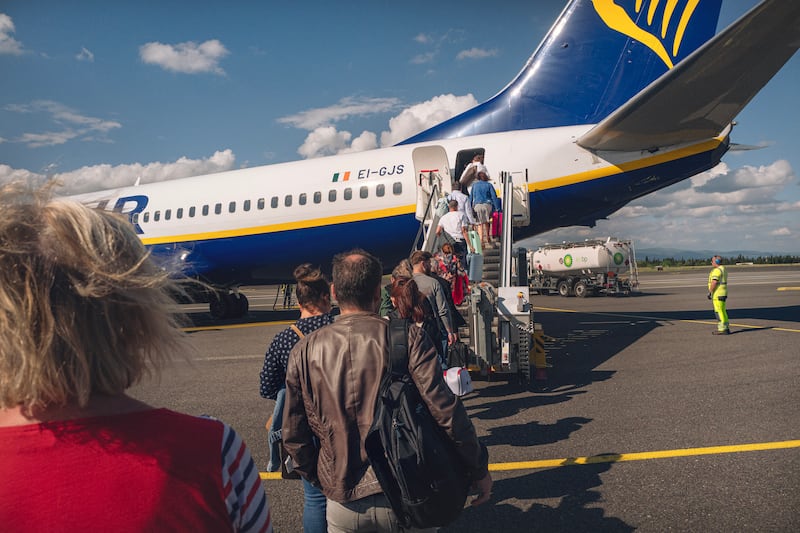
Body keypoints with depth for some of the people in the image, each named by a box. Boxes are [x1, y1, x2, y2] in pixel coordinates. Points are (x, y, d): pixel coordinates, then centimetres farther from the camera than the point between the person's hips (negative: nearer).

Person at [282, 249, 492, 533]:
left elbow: (293, 435, 1)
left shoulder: (305, 352, -4)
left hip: (343, 506, 1)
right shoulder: (407, 337, -12)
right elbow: (447, 412, -16)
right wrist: (479, 470, -3)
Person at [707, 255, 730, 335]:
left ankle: (722, 329, -4)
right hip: (723, 293, 10)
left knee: (719, 312, -6)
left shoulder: (717, 270, -17)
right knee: (723, 311, 14)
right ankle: (726, 328, 17)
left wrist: (710, 292, -18)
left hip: (717, 294, -10)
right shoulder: (723, 269, 16)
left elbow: (714, 283, -25)